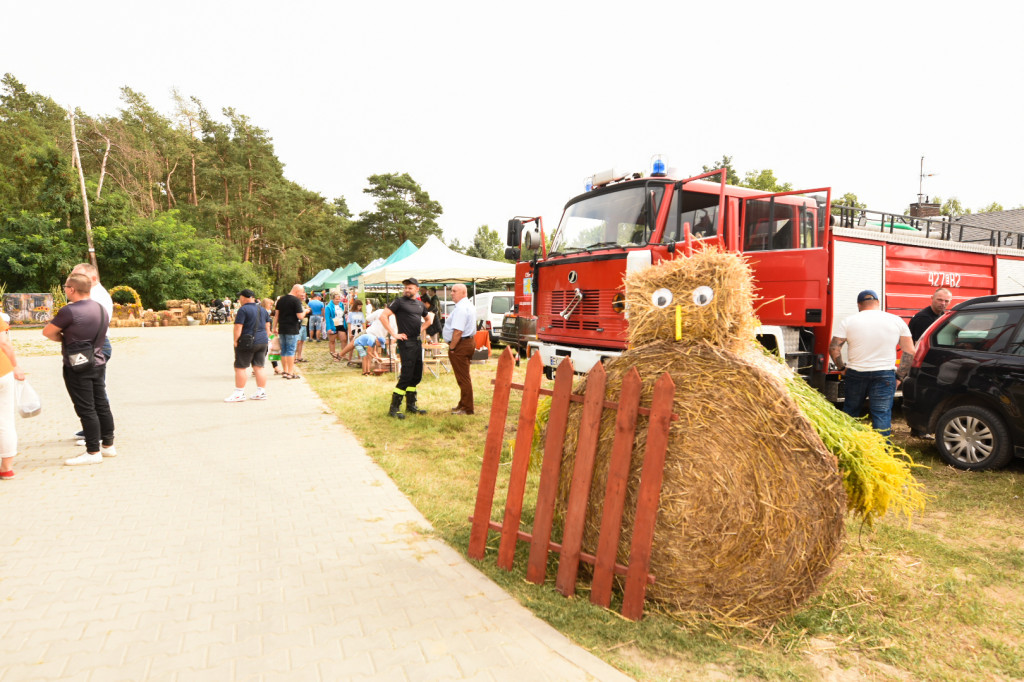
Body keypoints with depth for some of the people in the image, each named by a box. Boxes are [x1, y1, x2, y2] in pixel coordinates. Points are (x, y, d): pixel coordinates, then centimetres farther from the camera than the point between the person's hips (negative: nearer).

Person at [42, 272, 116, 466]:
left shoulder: (69, 311, -17)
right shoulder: (101, 309, 6)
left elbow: (47, 332, -9)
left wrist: (63, 339, 8)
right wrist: (70, 338, 9)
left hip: (77, 368, -7)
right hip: (98, 363, 8)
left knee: (86, 410, -2)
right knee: (102, 406, 14)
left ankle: (93, 452, 4)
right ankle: (108, 445, 22)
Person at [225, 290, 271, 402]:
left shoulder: (243, 310, -10)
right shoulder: (262, 309, 12)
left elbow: (238, 327, -15)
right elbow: (267, 327, 17)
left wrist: (235, 341, -9)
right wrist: (265, 340, 22)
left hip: (247, 343, -7)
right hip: (262, 342, 7)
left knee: (240, 368, 1)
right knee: (259, 367, 9)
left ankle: (239, 393, 2)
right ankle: (261, 393, 10)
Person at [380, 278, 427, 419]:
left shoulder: (420, 304, 14)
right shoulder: (399, 302, -6)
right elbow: (383, 316, -14)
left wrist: (421, 329, 13)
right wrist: (394, 333, -17)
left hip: (417, 342, 7)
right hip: (406, 342, -7)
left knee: (416, 375, 12)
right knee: (406, 376, -9)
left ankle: (411, 405, 24)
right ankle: (394, 408, -3)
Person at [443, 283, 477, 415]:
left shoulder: (460, 308, -19)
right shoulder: (469, 306, 15)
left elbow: (458, 331, -26)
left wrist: (451, 348, -18)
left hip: (460, 345, -11)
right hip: (469, 341, 11)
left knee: (463, 378, -3)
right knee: (465, 378, 18)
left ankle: (467, 409, 3)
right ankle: (463, 404, 29)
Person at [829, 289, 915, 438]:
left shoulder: (848, 321, -2)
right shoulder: (896, 321, 2)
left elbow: (833, 348, -8)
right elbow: (910, 351, 3)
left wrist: (842, 368, 4)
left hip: (855, 374, 1)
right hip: (885, 375, -1)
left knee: (850, 412, 16)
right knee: (882, 415, 2)